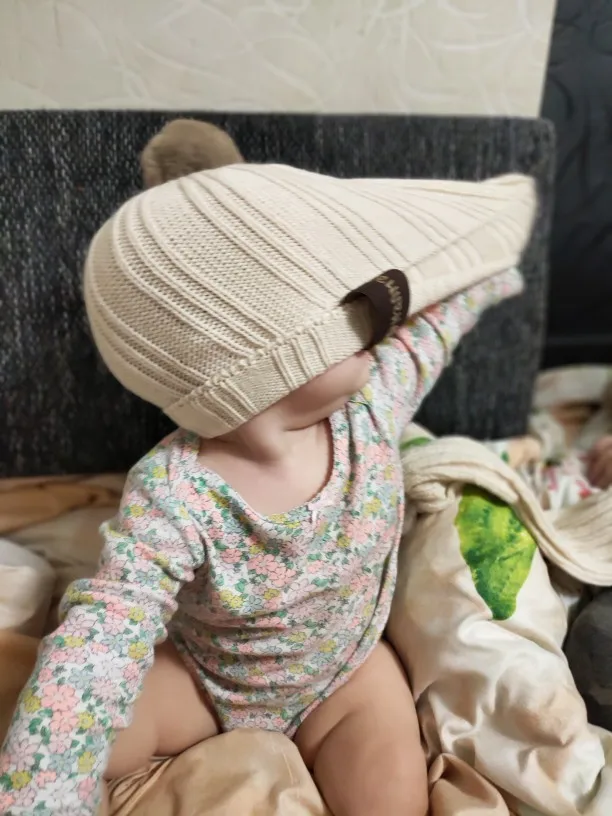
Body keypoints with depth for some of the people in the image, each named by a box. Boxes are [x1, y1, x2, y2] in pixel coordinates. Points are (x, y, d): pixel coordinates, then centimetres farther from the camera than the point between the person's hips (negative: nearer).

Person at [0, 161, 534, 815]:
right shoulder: (172, 497, -34)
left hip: (345, 676, 4)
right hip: (198, 679, -3)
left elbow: (434, 322, -3)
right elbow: (97, 648, -35)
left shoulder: (374, 397, -22)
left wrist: (492, 270, 14)